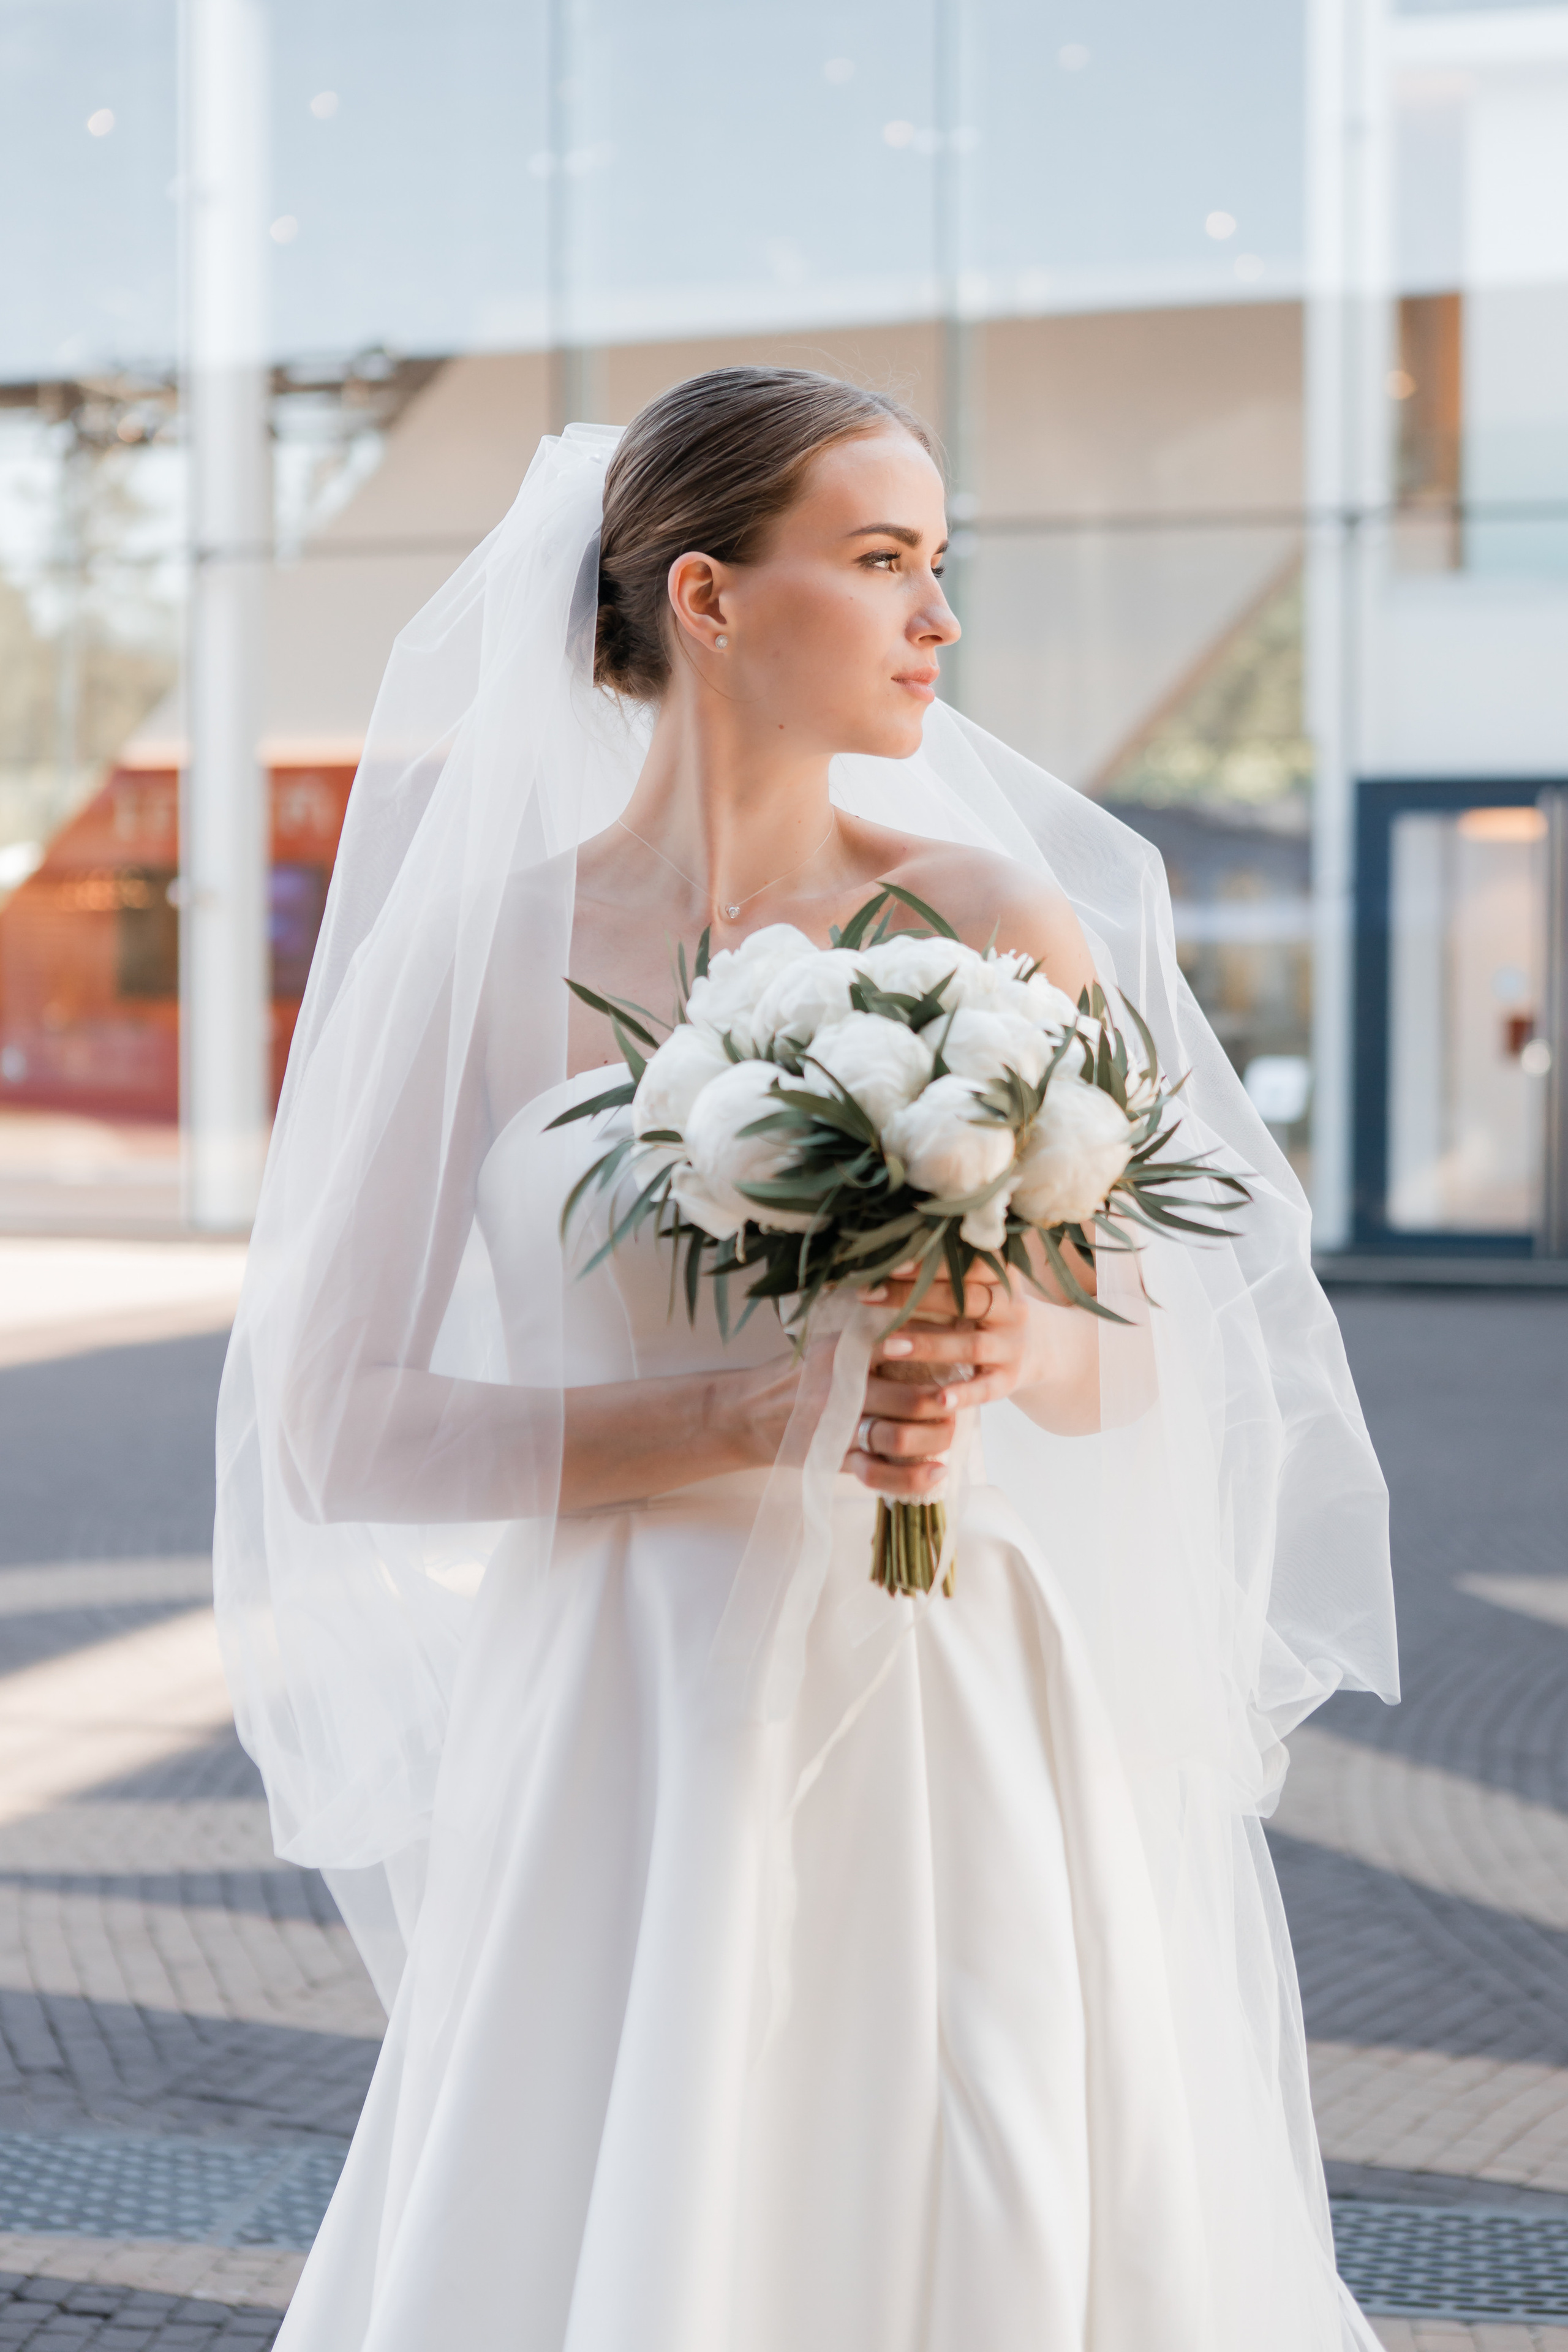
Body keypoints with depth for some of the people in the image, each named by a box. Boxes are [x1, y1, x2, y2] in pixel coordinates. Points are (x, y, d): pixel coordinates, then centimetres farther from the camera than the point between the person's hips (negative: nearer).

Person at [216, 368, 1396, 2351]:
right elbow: (331, 1426, -5)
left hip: (951, 1731, 1)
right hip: (631, 1739, -1)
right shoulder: (485, 945, -3)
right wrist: (729, 1419, -16)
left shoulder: (1001, 920, 0)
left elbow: (1134, 1353, 8)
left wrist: (1002, 1354, -15)